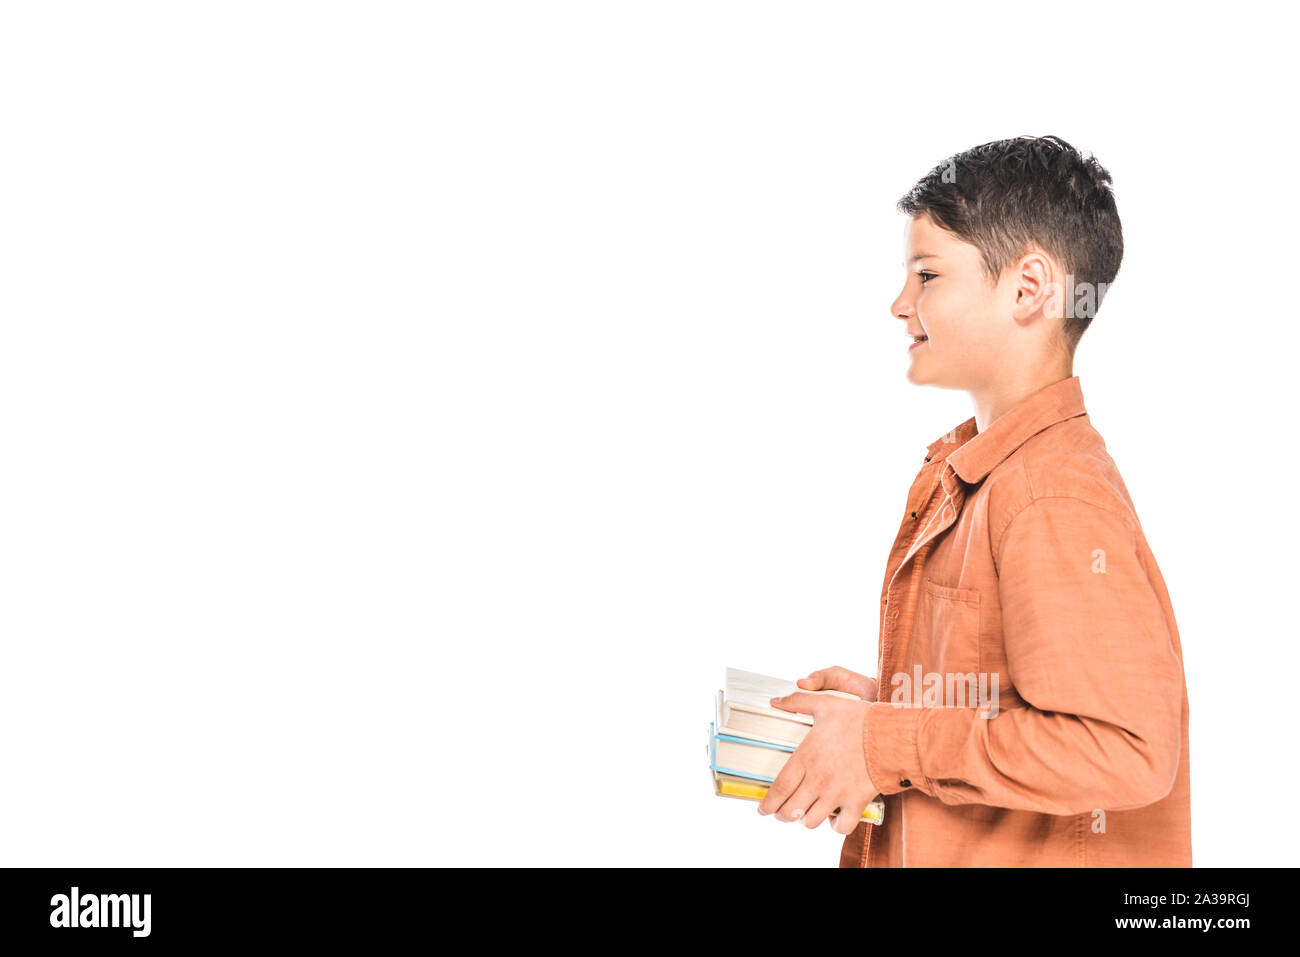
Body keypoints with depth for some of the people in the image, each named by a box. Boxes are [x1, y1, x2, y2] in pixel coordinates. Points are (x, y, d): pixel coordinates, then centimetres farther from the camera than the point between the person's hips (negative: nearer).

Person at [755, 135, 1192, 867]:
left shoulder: (1056, 495, -22)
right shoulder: (966, 475, 7)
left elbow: (1125, 746, -28)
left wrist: (888, 749, -22)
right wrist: (884, 704, 1)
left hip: (1038, 855, -8)